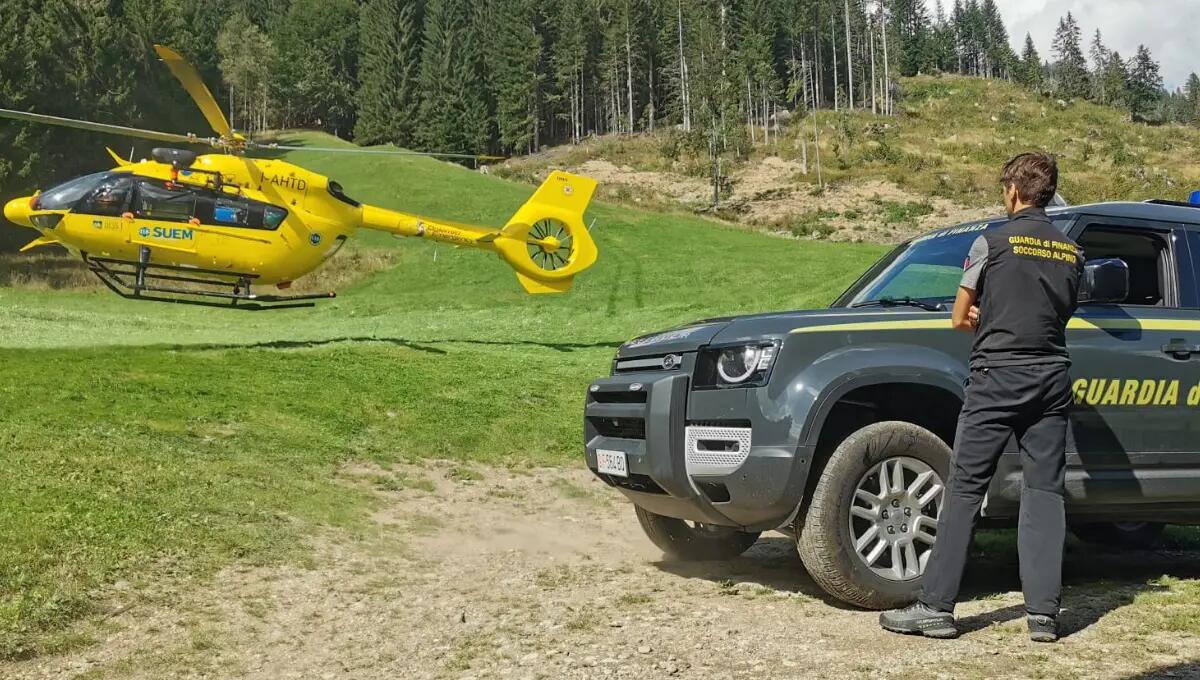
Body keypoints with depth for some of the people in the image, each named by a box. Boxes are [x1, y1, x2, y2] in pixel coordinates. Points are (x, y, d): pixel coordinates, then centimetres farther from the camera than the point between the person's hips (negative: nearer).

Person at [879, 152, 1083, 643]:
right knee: (1044, 490, 6)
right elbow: (1062, 315, 15)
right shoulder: (1071, 252, 11)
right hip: (1052, 379, 5)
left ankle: (937, 606, -2)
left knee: (964, 489, -2)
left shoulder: (993, 242, -4)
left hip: (998, 375, -5)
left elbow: (959, 318, 1)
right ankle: (1043, 612, 4)